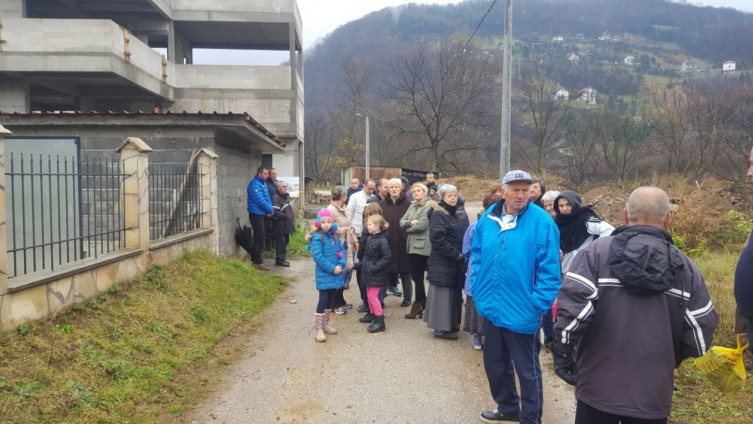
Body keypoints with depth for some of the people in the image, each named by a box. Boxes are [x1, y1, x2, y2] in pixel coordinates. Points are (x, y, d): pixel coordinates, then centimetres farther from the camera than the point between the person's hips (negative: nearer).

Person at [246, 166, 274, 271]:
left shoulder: (262, 184, 15)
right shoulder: (254, 184, -16)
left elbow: (267, 198, 15)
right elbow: (260, 200, -22)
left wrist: (270, 209, -3)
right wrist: (270, 209, -11)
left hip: (262, 214, 10)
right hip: (256, 214, -10)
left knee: (260, 238, 14)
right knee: (259, 239, -8)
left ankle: (255, 259, 24)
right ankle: (258, 262, -3)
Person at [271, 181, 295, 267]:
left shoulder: (286, 196, 15)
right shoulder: (276, 198, -16)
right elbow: (275, 212, -24)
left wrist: (292, 216, 12)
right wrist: (286, 216, -19)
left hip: (286, 224, 9)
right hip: (280, 225, -9)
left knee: (285, 241, 15)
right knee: (281, 242, -4)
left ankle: (282, 258, 25)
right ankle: (280, 260, 4)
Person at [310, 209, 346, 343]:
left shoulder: (334, 236, 8)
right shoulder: (317, 238, -11)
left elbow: (342, 250, 7)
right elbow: (317, 257, -18)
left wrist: (341, 265, -10)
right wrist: (332, 268, -19)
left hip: (335, 273, 7)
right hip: (323, 275, -7)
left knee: (331, 299, 15)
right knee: (323, 300, -8)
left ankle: (325, 325, 30)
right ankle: (318, 330, -2)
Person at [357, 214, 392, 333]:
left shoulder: (382, 240, -19)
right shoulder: (370, 238, 6)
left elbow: (387, 257, -23)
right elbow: (363, 251, 21)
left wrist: (375, 267, -21)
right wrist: (361, 262, 15)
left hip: (376, 274, -8)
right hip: (368, 272, 8)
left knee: (372, 296, -6)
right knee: (369, 295, 19)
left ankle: (379, 321, 2)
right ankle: (372, 314, 37)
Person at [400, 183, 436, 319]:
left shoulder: (429, 206, -9)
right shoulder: (412, 206, 15)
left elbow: (422, 225, -18)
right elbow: (402, 221, 8)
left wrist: (408, 229, -2)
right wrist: (410, 222, -12)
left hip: (422, 246, -8)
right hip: (412, 245, 8)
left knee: (418, 277, -1)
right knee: (415, 276, 12)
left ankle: (417, 307, 10)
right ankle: (423, 304, 24)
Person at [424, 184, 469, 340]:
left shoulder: (458, 215, 15)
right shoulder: (438, 215, -12)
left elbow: (465, 236, 21)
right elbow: (436, 237, -23)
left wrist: (462, 253, 4)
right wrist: (454, 253, -18)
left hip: (456, 262, 8)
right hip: (442, 262, -8)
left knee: (454, 294, 13)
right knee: (443, 294, -4)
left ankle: (451, 324, 24)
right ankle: (441, 328, 3)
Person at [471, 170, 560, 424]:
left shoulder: (542, 222, -15)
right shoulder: (487, 218, 1)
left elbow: (549, 269, -15)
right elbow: (477, 255, 12)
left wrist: (537, 306, -18)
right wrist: (478, 289, 5)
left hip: (521, 311, -6)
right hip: (491, 308, 6)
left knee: (527, 369, 10)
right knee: (495, 363, 22)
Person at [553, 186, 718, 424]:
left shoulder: (597, 251, -9)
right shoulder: (684, 265, 1)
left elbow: (572, 308, -18)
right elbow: (700, 332, 2)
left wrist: (563, 354, -6)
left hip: (598, 387, -2)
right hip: (654, 393, 2)